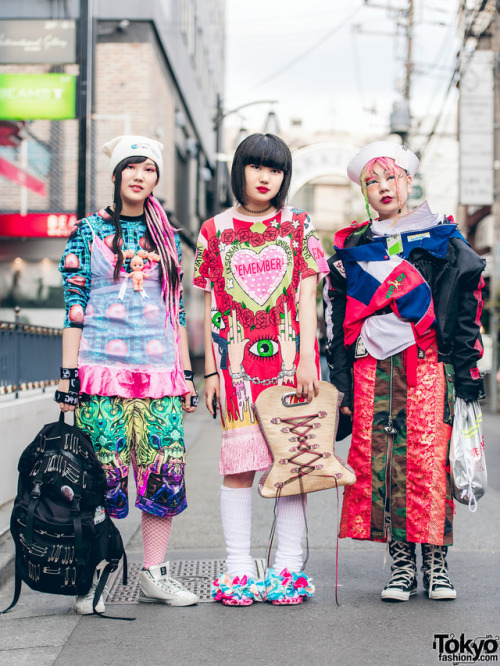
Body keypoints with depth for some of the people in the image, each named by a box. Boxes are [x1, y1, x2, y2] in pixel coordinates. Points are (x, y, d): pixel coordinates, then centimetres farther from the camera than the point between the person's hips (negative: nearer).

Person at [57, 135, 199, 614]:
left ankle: (154, 574, 11)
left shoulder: (167, 237, 15)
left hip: (159, 373, 3)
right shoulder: (89, 231, 5)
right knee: (102, 479, -5)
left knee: (165, 474, -1)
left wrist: (186, 374, 13)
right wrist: (68, 374, -5)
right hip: (101, 370, -3)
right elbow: (74, 306, 2)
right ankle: (90, 579, 6)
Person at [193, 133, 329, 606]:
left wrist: (307, 359, -6)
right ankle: (238, 569, 4)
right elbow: (211, 306, 10)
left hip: (290, 357, 0)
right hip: (237, 360, 0)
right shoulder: (215, 231, 10)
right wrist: (209, 370, 5)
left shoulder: (297, 225, 9)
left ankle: (287, 566, 8)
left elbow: (306, 296, 4)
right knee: (238, 463, -3)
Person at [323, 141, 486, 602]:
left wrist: (467, 371, 0)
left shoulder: (442, 240, 10)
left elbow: (467, 307, 7)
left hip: (428, 365, -2)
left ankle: (436, 563, 2)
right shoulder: (350, 248, 15)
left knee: (429, 460, -8)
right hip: (371, 370, 2)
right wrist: (342, 381, 7)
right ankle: (401, 564, 6)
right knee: (378, 461, -3)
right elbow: (335, 317, 14)